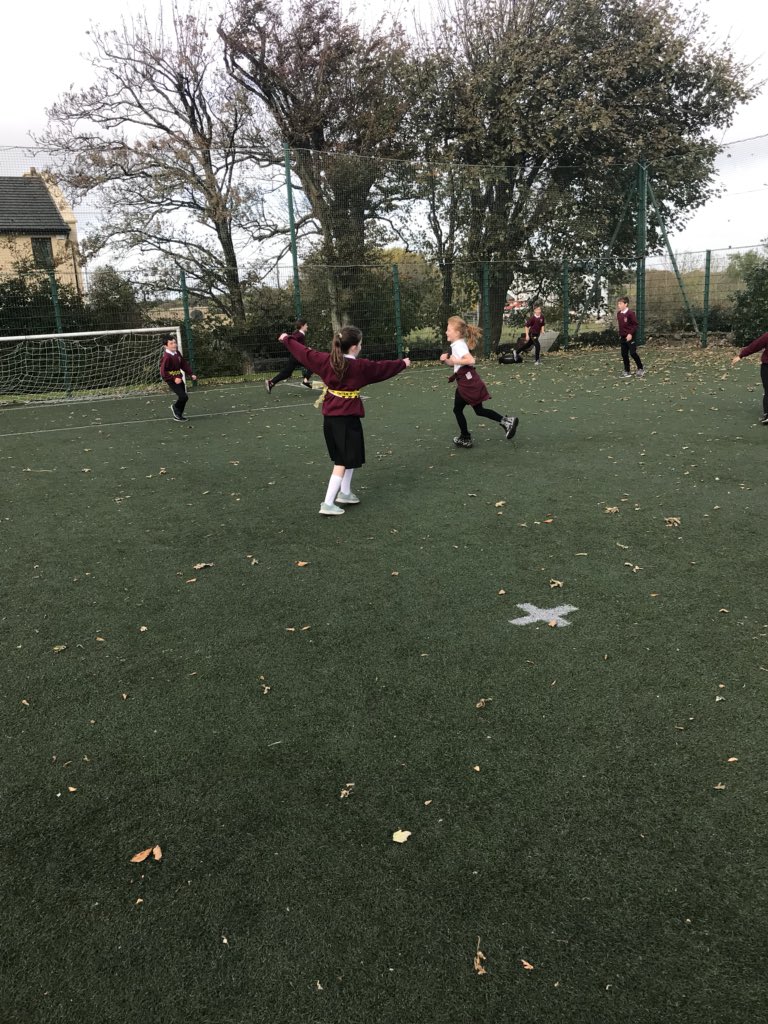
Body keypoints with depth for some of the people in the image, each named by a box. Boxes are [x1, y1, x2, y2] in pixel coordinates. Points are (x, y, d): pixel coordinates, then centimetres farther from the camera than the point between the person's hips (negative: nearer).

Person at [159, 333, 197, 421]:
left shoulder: (177, 353, 4)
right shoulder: (166, 357, -21)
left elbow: (184, 364, 14)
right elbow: (163, 372, -21)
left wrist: (191, 374, 7)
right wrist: (174, 378, -26)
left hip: (178, 378, 8)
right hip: (171, 380, -8)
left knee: (183, 396, 12)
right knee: (184, 397, -15)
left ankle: (178, 414, 30)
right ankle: (175, 407, 15)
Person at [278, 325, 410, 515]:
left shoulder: (326, 360, 0)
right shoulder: (360, 366, -11)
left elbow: (303, 352, 8)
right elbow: (382, 367, 3)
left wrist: (288, 339, 24)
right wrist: (402, 363, 21)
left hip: (329, 416, 7)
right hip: (347, 418, -7)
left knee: (348, 457, 23)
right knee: (344, 462, -2)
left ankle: (344, 493, 33)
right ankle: (328, 504, -8)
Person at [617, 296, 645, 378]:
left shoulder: (630, 313, -15)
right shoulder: (619, 314, 6)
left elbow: (636, 324, -15)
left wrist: (631, 333, -21)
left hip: (630, 337, -7)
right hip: (623, 337, 7)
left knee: (633, 353, -8)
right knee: (624, 354, 6)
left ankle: (640, 369, 7)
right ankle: (627, 371, 13)